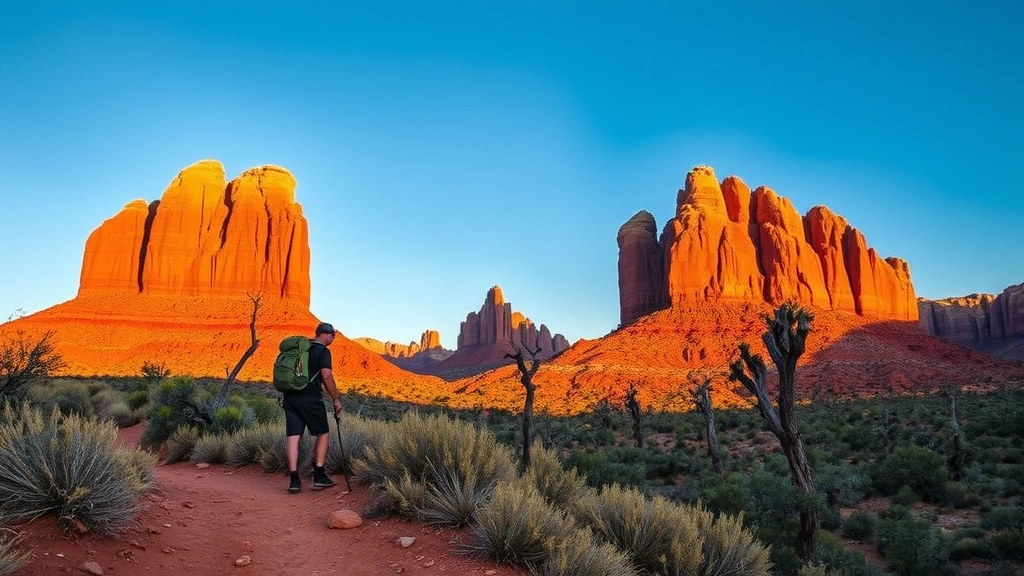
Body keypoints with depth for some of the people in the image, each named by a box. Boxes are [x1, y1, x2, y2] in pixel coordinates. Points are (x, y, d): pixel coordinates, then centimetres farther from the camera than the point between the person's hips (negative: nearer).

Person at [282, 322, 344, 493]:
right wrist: (336, 399, -6)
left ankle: (294, 479, 1)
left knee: (293, 437, 3)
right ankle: (319, 476, 7)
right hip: (310, 398, -6)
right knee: (323, 434, 8)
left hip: (290, 397, 6)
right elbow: (326, 377, -13)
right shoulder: (322, 350, -4)